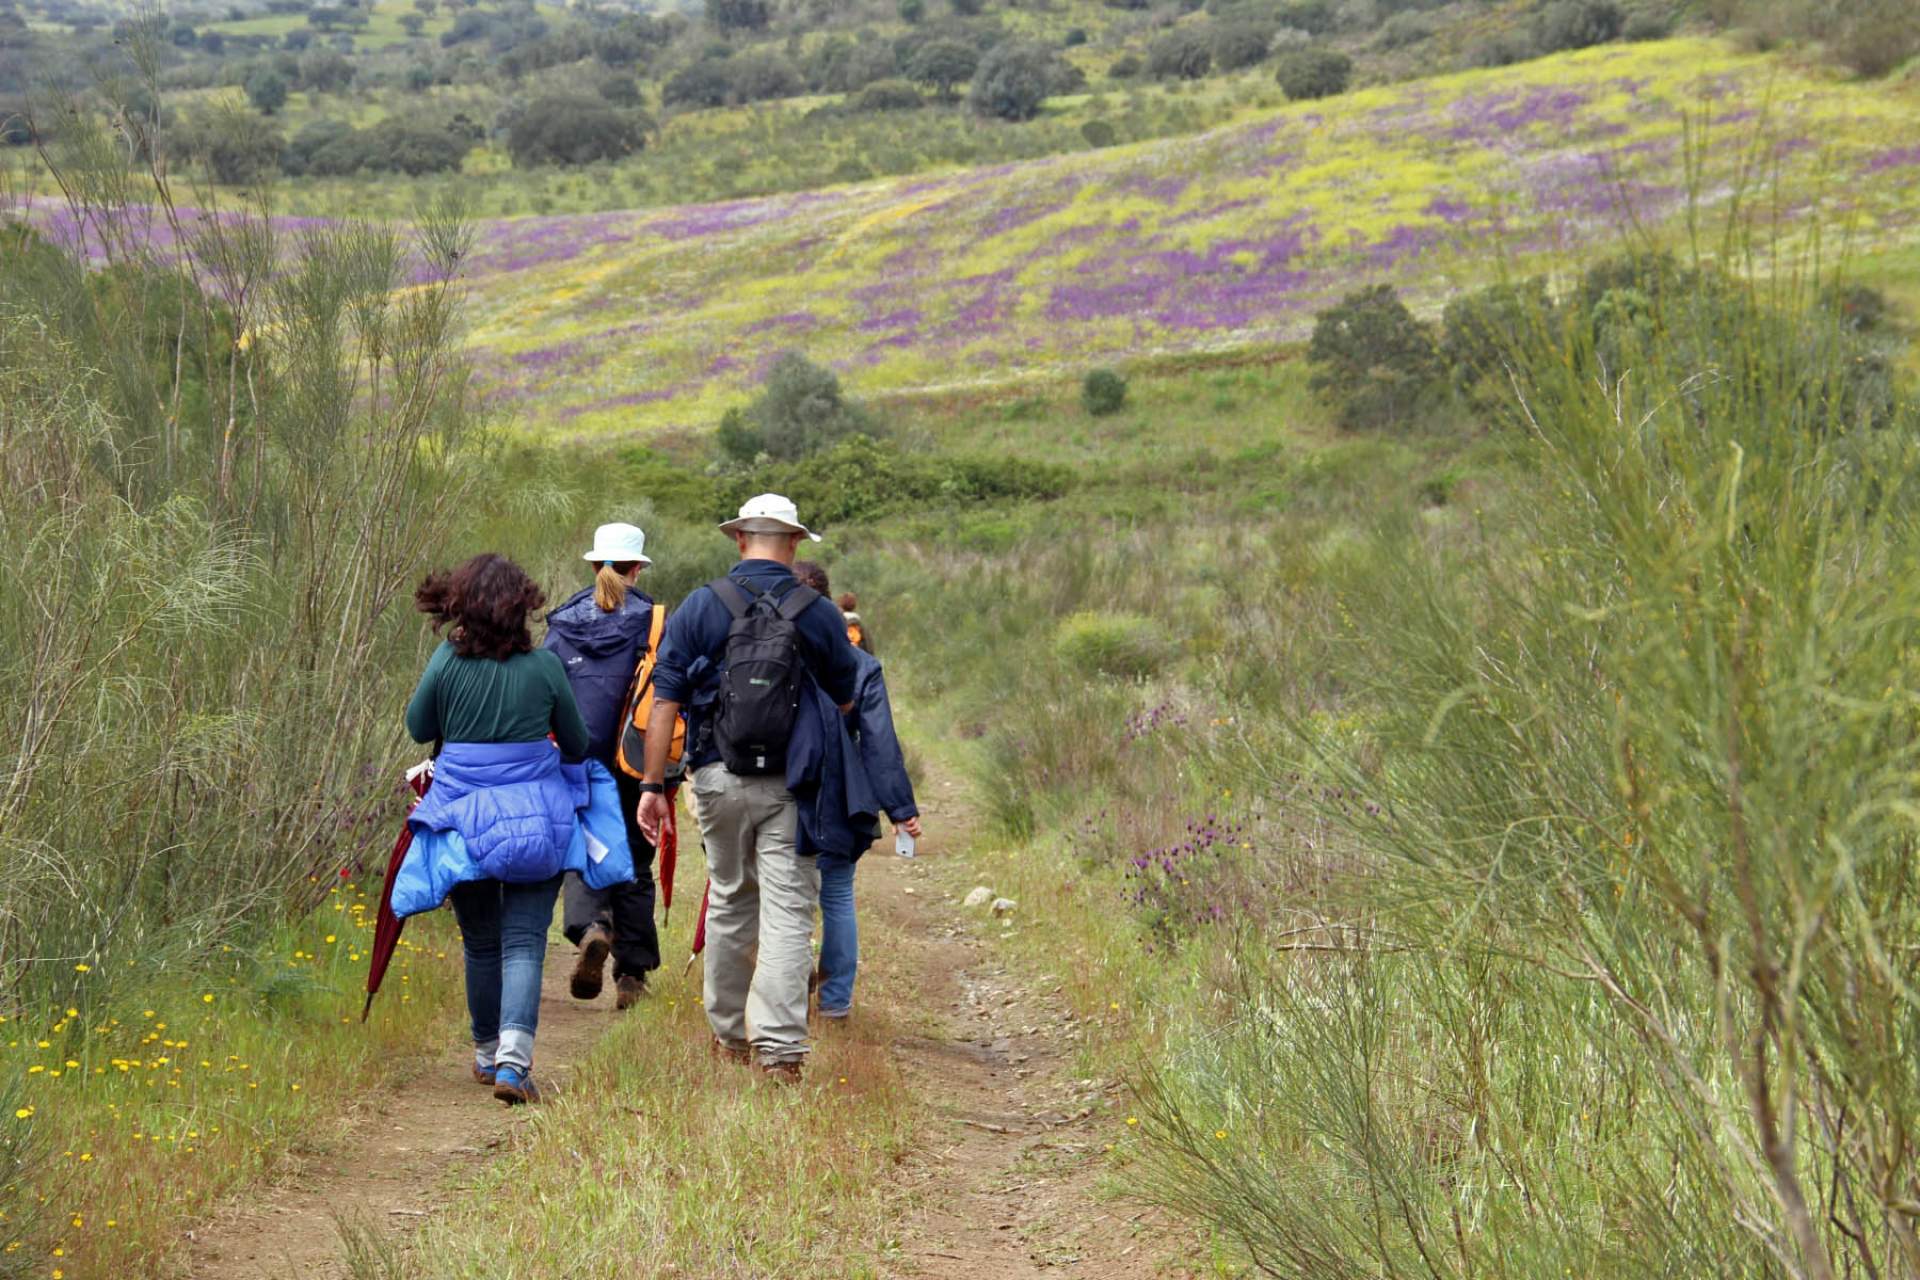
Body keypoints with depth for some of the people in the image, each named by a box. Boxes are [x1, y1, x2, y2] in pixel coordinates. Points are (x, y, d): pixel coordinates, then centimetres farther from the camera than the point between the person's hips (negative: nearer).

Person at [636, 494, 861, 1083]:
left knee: (729, 904, 17)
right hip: (792, 786, -2)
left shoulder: (698, 607, 0)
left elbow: (664, 702, -2)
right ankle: (779, 1047, -11)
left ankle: (728, 1035, 27)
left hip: (719, 780, 2)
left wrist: (652, 784, 0)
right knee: (787, 913, -3)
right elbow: (845, 703, 10)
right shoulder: (819, 614, 0)